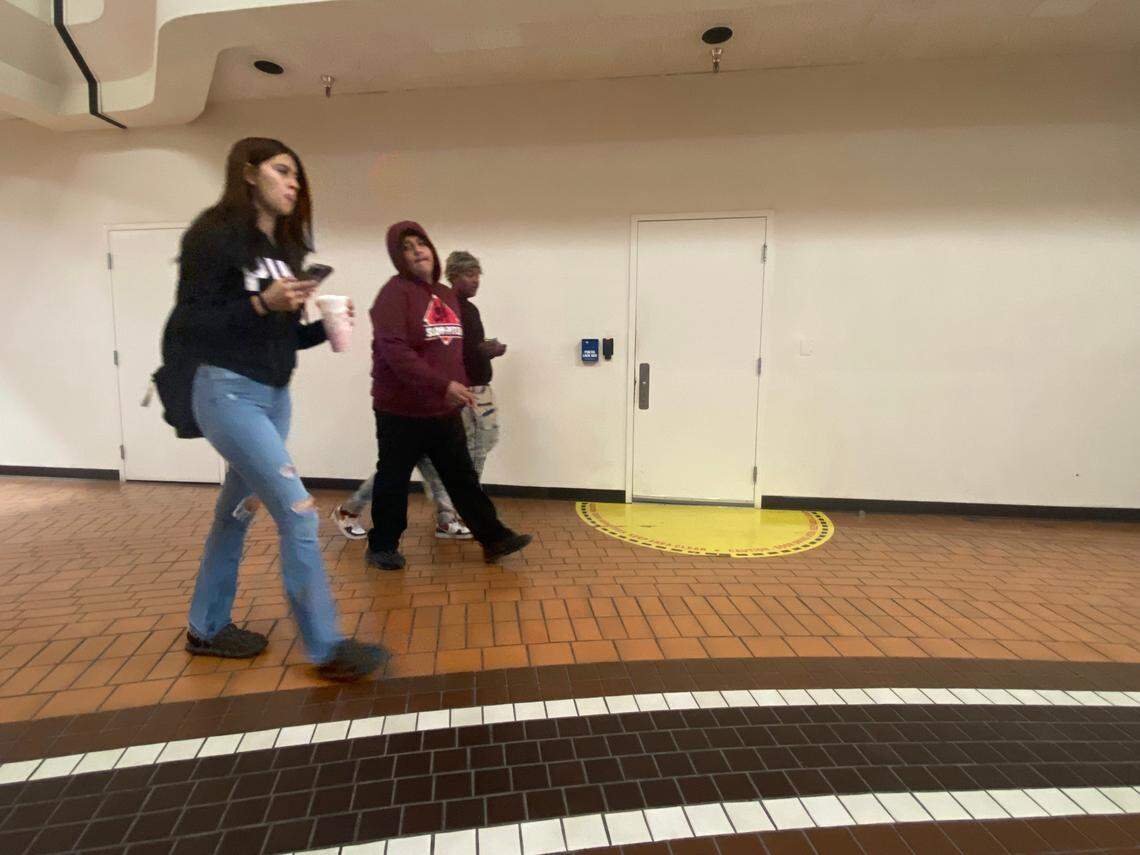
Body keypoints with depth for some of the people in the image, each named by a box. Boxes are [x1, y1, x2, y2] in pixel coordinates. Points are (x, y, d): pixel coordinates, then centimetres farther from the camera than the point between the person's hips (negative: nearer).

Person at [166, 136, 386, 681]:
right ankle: (326, 648, 0)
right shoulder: (215, 234, -9)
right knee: (298, 514, -11)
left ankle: (207, 628, 33)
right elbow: (187, 328, -14)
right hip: (229, 393, -8)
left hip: (275, 395, 8)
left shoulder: (284, 246, 13)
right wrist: (260, 303, -22)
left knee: (237, 513, 16)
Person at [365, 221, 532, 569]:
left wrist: (461, 389, 16)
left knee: (463, 478, 11)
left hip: (444, 410, 7)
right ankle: (382, 547, 25)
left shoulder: (447, 295, 12)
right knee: (393, 481, 7)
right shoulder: (395, 293, -12)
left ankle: (494, 538, 17)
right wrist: (443, 385, -30)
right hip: (401, 410, -7)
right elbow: (394, 351, -25)